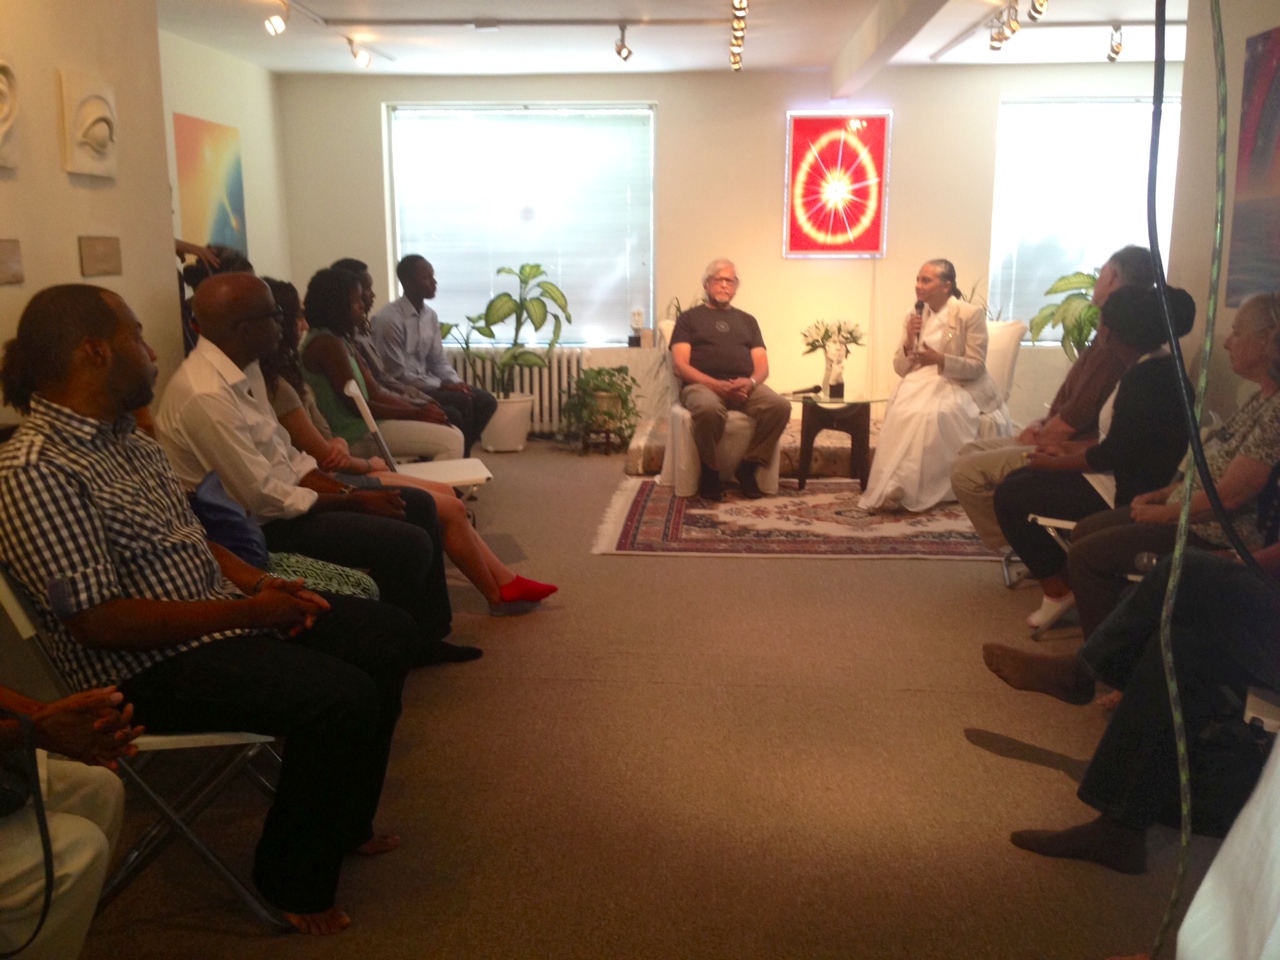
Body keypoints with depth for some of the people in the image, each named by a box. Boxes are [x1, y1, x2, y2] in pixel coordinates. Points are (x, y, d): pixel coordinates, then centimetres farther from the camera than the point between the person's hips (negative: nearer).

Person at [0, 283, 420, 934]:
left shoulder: (126, 436, 9)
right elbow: (98, 620, -25)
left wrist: (260, 582, 1)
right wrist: (245, 612, -21)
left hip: (220, 618, 10)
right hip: (149, 668, -10)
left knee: (388, 632, 5)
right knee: (342, 697, -26)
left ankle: (343, 822, 21)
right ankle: (295, 881, 0)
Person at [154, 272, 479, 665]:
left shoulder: (244, 368, 3)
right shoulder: (204, 396, -27)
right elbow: (264, 499, -24)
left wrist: (345, 489, -2)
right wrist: (354, 502, -13)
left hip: (280, 491, 10)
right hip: (259, 525, -10)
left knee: (419, 505, 9)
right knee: (410, 544, -15)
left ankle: (427, 636, 20)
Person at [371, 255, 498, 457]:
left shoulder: (431, 316, 6)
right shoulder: (388, 319, -18)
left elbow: (438, 362, 11)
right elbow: (398, 375, -19)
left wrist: (457, 383, -8)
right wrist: (442, 386, -20)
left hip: (425, 385, 8)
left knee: (486, 401, -6)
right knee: (462, 401, -25)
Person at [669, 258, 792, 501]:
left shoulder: (747, 320, 26)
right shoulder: (689, 318, 15)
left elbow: (762, 365, 15)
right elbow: (680, 366, 1)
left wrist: (751, 382, -11)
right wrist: (717, 385, -15)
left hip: (744, 387, 4)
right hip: (703, 385, -3)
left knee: (780, 406, -28)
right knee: (709, 410, -40)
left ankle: (749, 467, -11)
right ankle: (710, 471, -16)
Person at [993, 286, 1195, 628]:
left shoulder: (1145, 378, -24)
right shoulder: (1162, 364, 7)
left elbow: (1112, 454, -21)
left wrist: (1056, 463, -7)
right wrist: (1071, 449, 10)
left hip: (1122, 492, -10)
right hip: (1128, 476, 10)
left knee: (1009, 497, -3)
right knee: (1017, 481, 15)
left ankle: (1056, 589, 10)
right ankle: (1062, 574, 19)